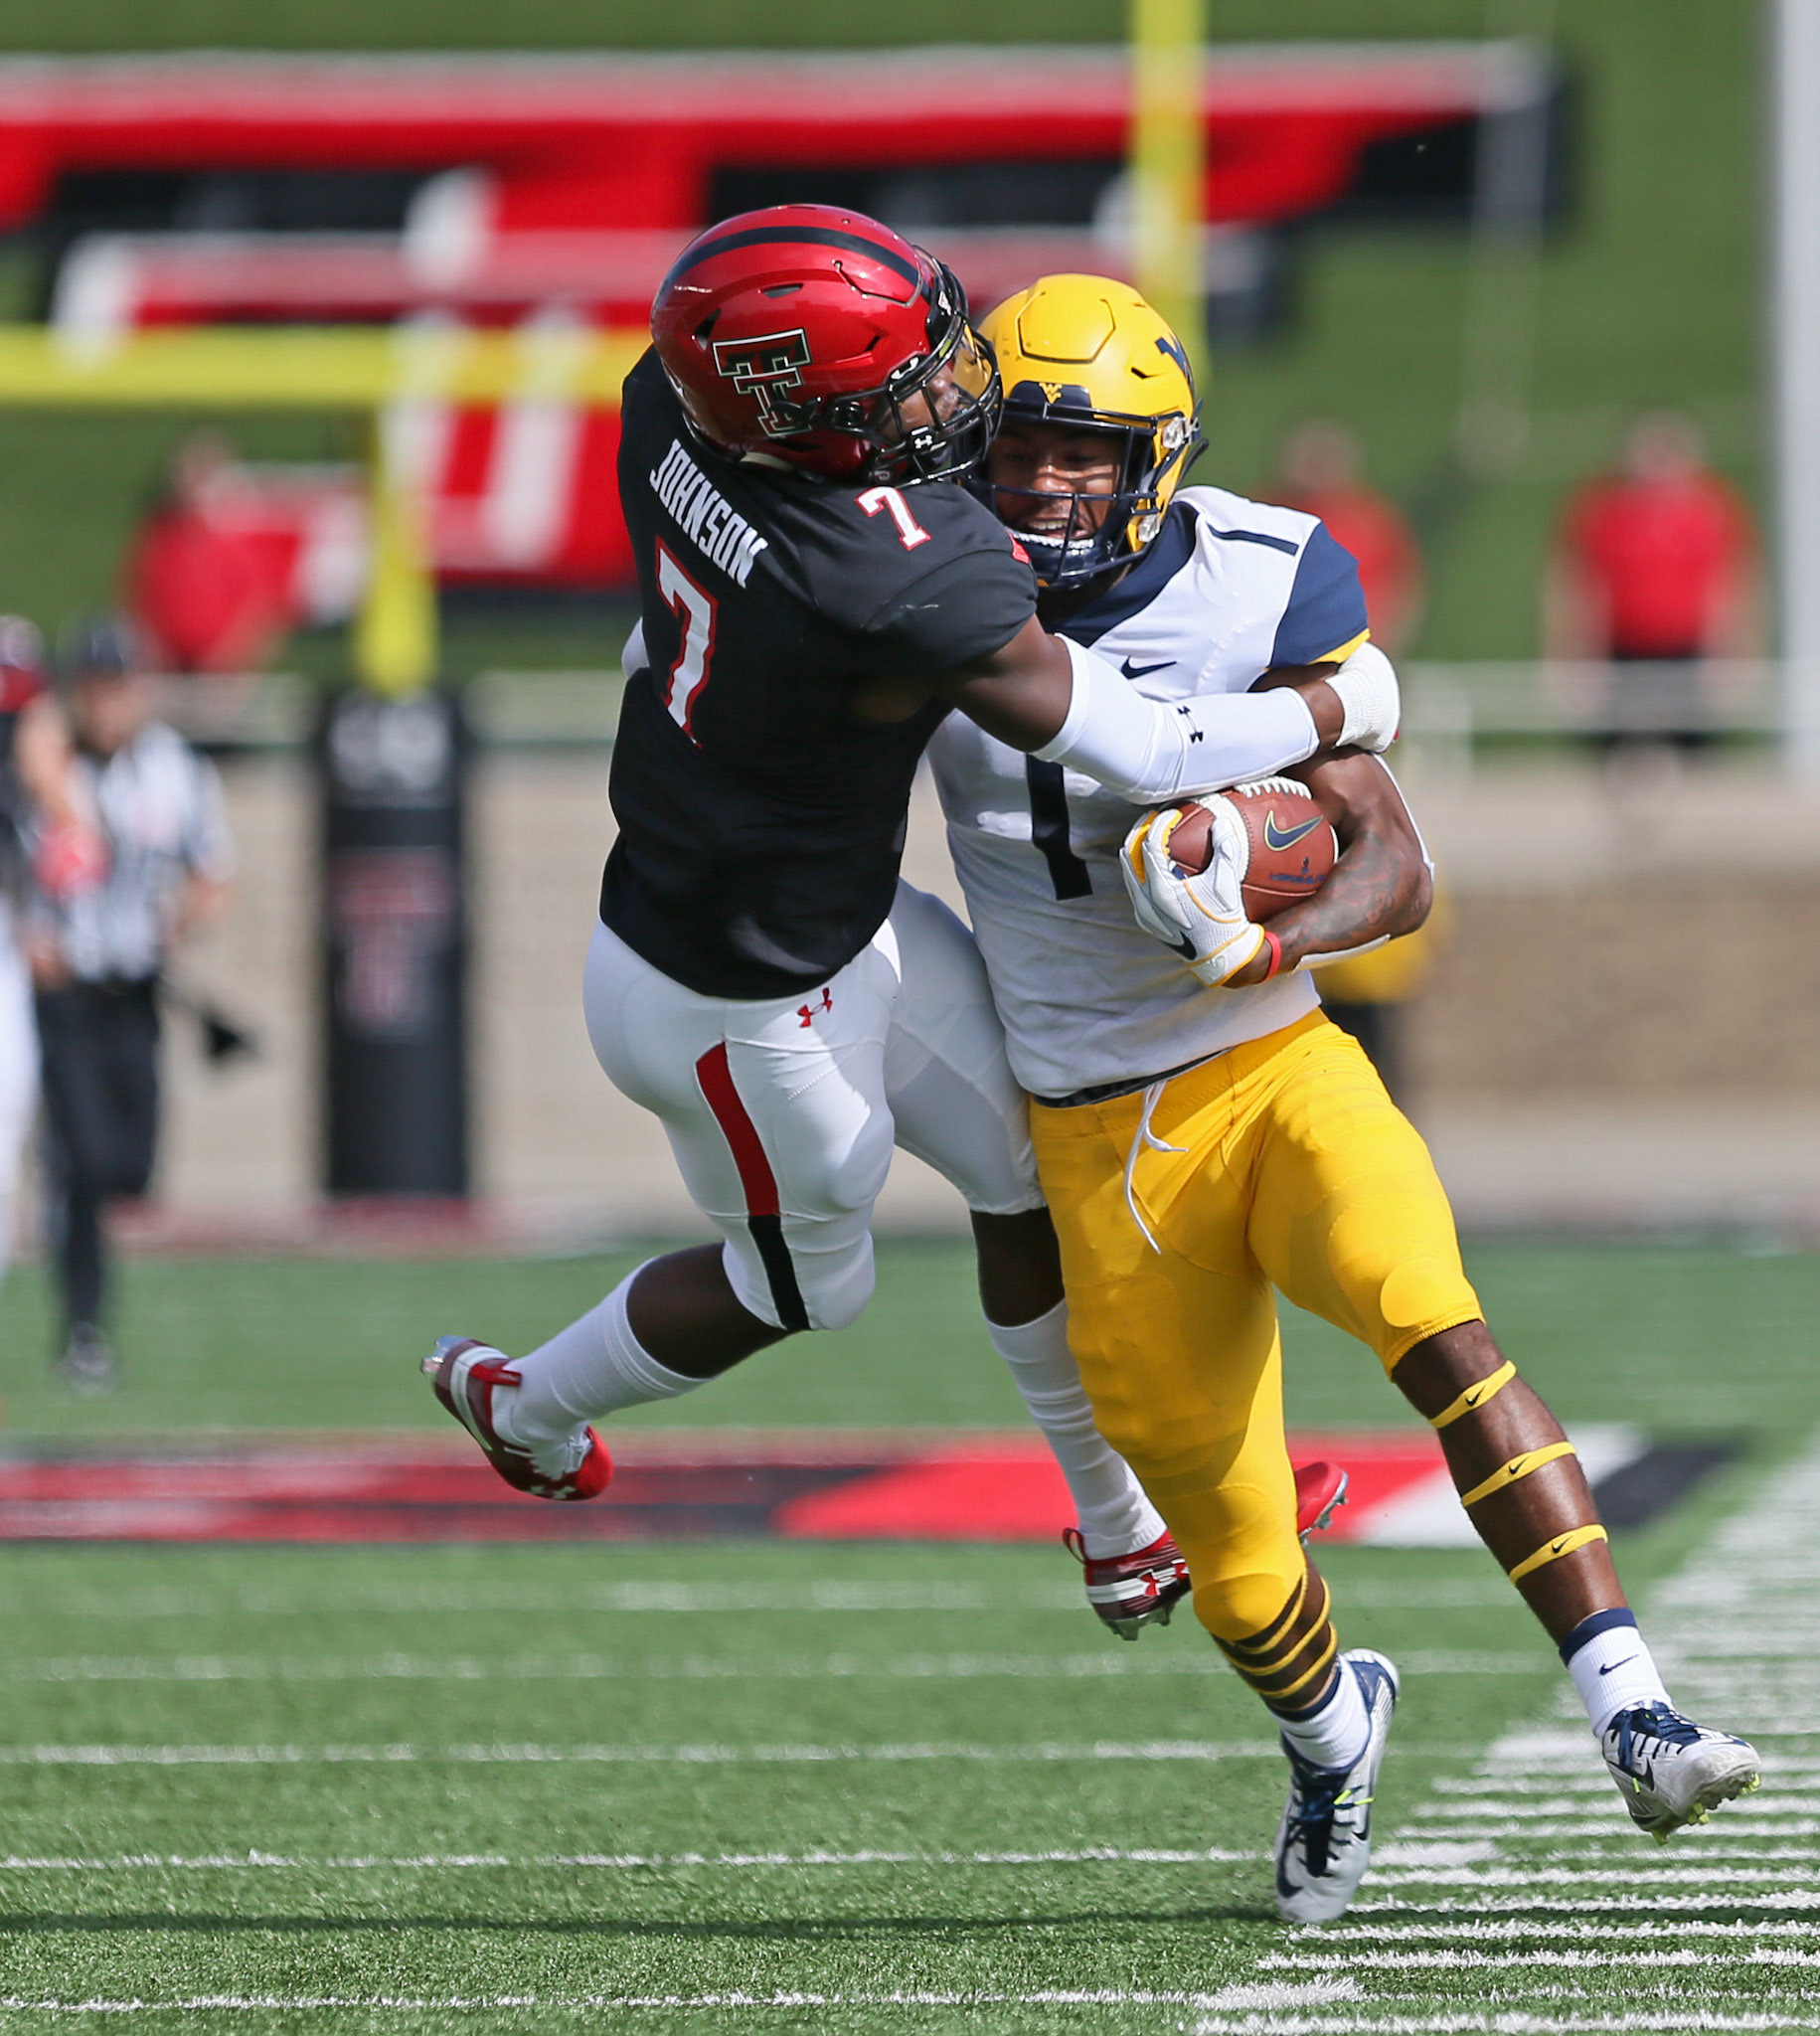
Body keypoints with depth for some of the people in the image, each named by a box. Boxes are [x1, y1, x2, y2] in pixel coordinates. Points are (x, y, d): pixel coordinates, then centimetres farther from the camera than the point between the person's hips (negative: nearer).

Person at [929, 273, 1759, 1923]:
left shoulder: (1254, 589, -8)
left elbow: (1395, 863, -7)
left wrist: (1285, 936, -30)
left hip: (1277, 1070, -2)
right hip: (1105, 1148, 2)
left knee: (1437, 1327, -32)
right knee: (1238, 1574, 6)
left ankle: (1633, 1717, -35)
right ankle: (1333, 1733, 42)